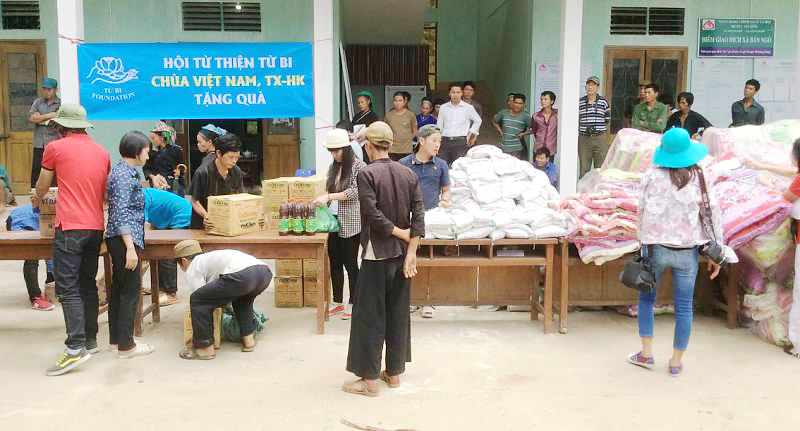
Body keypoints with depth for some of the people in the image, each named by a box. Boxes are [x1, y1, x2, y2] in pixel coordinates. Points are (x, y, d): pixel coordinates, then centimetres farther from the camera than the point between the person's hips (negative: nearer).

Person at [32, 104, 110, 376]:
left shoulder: (55, 148, -1)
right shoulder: (102, 152, 12)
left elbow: (42, 187, 14)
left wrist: (37, 199, 37)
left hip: (70, 227, -6)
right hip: (96, 226, 6)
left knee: (67, 287, -7)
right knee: (87, 283, 14)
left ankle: (76, 348, -14)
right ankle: (90, 339, 20)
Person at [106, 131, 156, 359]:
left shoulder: (122, 170, 14)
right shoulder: (125, 174, -16)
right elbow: (121, 213, -22)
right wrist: (130, 248, -24)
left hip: (118, 239, 10)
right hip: (125, 239, -10)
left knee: (118, 289, 15)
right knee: (130, 292, -3)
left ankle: (116, 339, 24)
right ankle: (125, 346, 4)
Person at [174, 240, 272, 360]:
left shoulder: (192, 269, 19)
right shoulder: (212, 257, 42)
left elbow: (201, 298, 17)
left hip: (242, 275, -8)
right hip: (265, 272, 8)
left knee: (197, 300, 9)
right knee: (242, 299, 40)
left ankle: (205, 348, 15)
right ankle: (248, 339, 34)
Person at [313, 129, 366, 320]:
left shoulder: (359, 166, -8)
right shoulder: (333, 167, 12)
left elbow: (354, 192, -17)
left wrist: (329, 197, -22)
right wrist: (322, 200, -1)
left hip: (351, 224, -7)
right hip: (333, 220, 7)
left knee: (350, 264, 1)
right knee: (335, 263, 11)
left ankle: (353, 304, 12)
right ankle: (337, 302, 23)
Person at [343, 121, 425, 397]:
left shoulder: (367, 174, -12)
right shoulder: (408, 173, 5)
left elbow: (373, 215, -20)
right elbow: (419, 214, -2)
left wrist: (400, 233, -8)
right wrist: (411, 252, -6)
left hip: (377, 254, -6)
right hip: (401, 254, 6)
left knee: (369, 316, 2)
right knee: (398, 313, 13)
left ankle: (370, 379, 6)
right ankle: (394, 372, 22)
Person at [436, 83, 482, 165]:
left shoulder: (468, 108, 5)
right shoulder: (443, 107, 9)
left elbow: (478, 121, 20)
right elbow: (439, 126, 15)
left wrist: (470, 134, 12)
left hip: (460, 141, -2)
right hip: (445, 141, 2)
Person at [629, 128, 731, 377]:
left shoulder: (652, 176, -6)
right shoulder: (700, 179, -3)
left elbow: (642, 212, -2)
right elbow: (713, 217, -2)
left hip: (656, 247, 0)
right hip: (687, 251, 1)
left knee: (646, 298, 18)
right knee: (684, 306, 10)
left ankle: (646, 353, 20)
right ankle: (676, 362, 18)